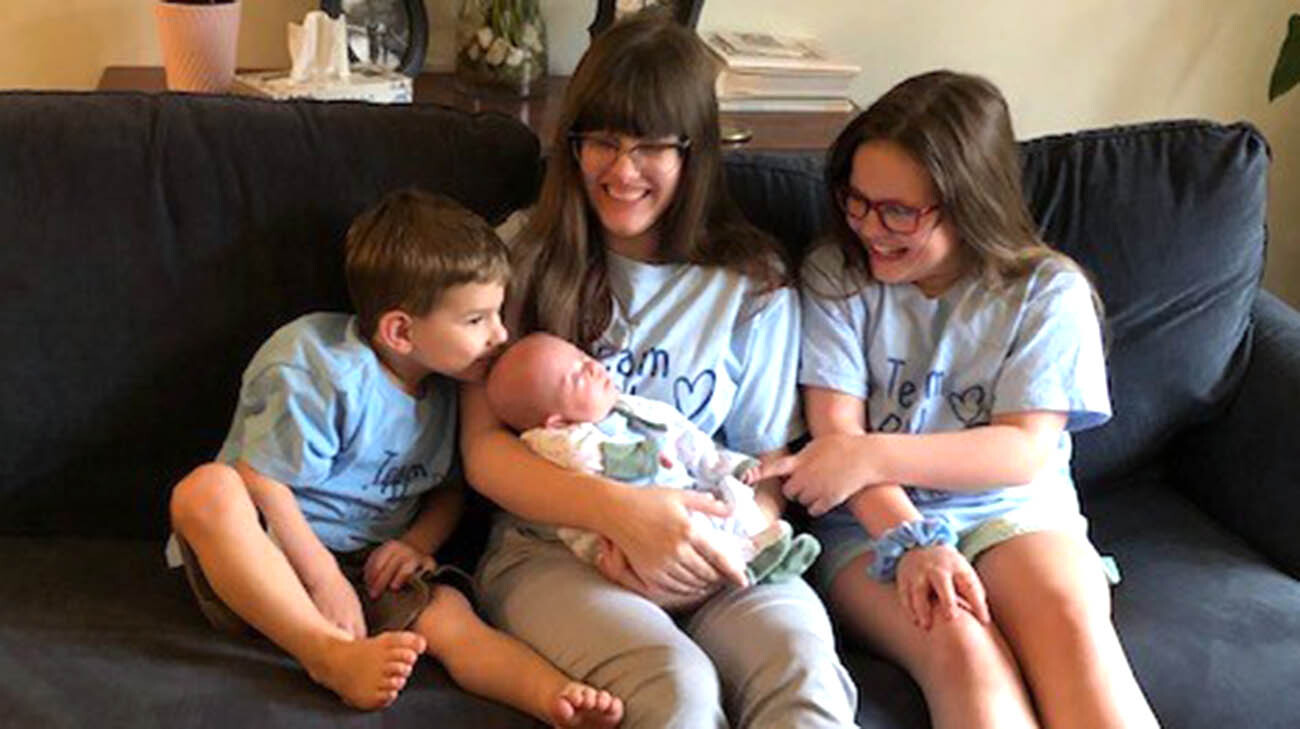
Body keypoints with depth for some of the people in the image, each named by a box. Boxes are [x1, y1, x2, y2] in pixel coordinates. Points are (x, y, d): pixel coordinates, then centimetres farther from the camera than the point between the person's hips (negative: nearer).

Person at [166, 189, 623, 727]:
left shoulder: (444, 387, 5)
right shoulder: (321, 372, -18)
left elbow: (451, 486, 19)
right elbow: (260, 484, -19)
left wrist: (419, 541, -3)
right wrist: (324, 579, -21)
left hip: (373, 568, 5)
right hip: (270, 558, -5)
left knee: (450, 615, -24)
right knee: (206, 489, -36)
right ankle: (333, 655, -42)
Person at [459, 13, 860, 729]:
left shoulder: (754, 287, 10)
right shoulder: (524, 258, 8)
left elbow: (767, 478, 10)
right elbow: (484, 449, 2)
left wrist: (695, 536, -14)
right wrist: (621, 510, -17)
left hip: (704, 556, 1)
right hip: (550, 546, -1)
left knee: (804, 664, -33)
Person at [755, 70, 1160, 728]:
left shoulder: (1047, 291, 2)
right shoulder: (835, 276, 4)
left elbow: (1027, 450, -5)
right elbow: (836, 436, -4)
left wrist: (874, 455, -17)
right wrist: (910, 540, -21)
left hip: (1011, 509, 1)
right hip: (873, 523, 0)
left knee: (1076, 625, -32)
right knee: (961, 648, -32)